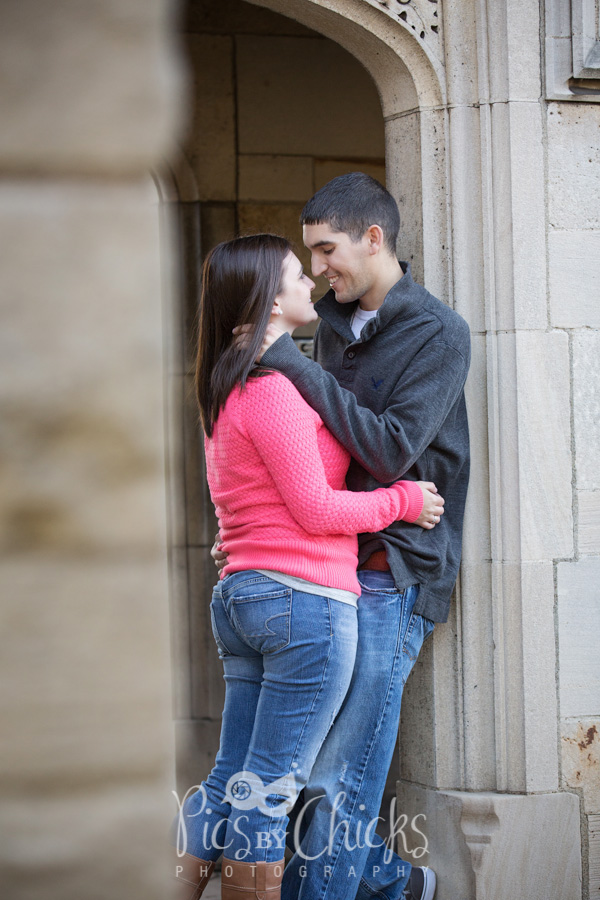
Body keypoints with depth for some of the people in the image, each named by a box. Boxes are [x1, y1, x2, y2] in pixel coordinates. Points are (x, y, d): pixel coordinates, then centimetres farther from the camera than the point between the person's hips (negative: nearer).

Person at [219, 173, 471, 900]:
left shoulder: (438, 333, -7)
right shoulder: (334, 328, 14)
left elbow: (391, 450, -19)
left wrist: (291, 363, -19)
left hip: (392, 580, -7)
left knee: (335, 783, -11)